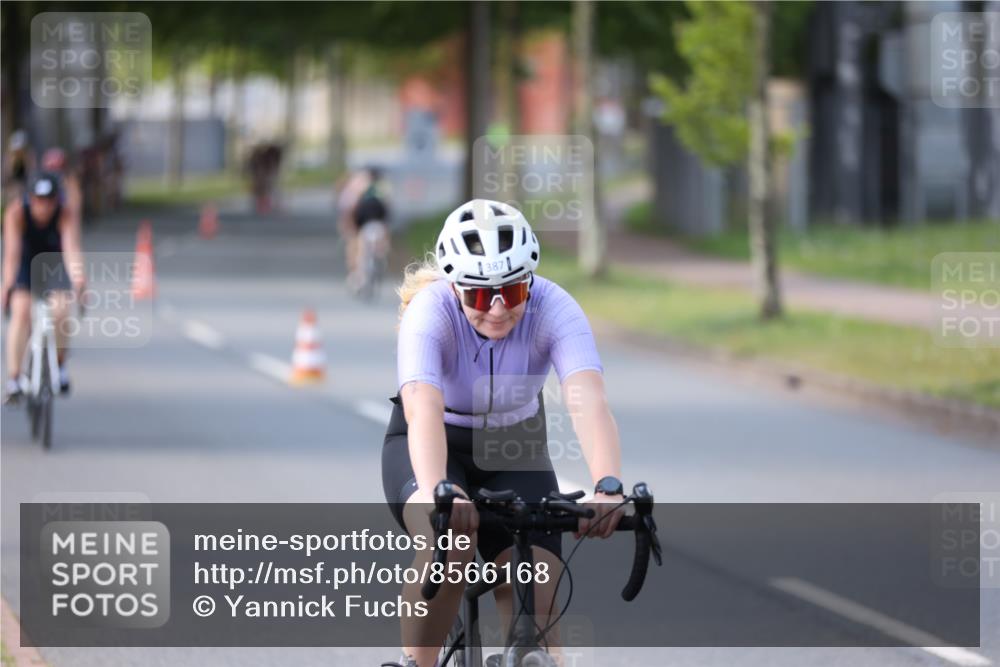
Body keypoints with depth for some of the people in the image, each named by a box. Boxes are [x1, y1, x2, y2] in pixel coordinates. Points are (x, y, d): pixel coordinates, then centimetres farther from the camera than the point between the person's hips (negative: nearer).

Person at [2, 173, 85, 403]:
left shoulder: (66, 216, -28)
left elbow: (72, 250, -41)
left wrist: (79, 283, -57)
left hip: (54, 265, 0)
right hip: (25, 265, 0)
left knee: (60, 314, -19)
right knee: (21, 312, -22)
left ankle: (60, 365, 9)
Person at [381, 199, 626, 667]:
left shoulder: (553, 309, -25)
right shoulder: (431, 311, -29)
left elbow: (589, 401, -40)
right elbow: (423, 408, -45)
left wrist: (608, 486, -58)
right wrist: (436, 492, -63)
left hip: (514, 453, 2)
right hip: (429, 447, -2)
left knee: (537, 604, -15)